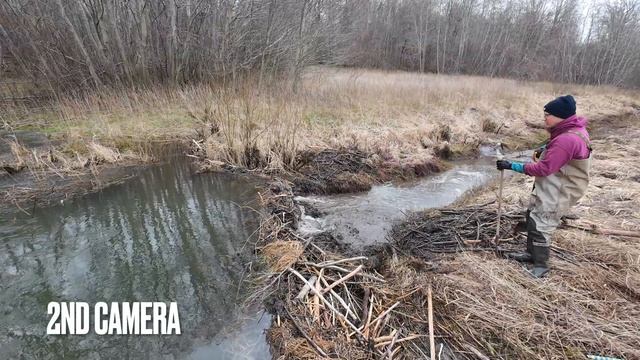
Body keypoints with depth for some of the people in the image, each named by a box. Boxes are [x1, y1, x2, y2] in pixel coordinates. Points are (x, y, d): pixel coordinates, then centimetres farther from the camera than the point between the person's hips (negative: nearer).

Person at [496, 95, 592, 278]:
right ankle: (532, 253, 34)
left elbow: (543, 169, -27)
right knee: (532, 217, 19)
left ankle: (541, 266, 9)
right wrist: (545, 150, 8)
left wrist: (512, 166, -23)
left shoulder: (566, 140, -29)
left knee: (540, 226, -6)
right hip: (549, 186, 11)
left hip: (558, 192, -11)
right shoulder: (571, 129, 5)